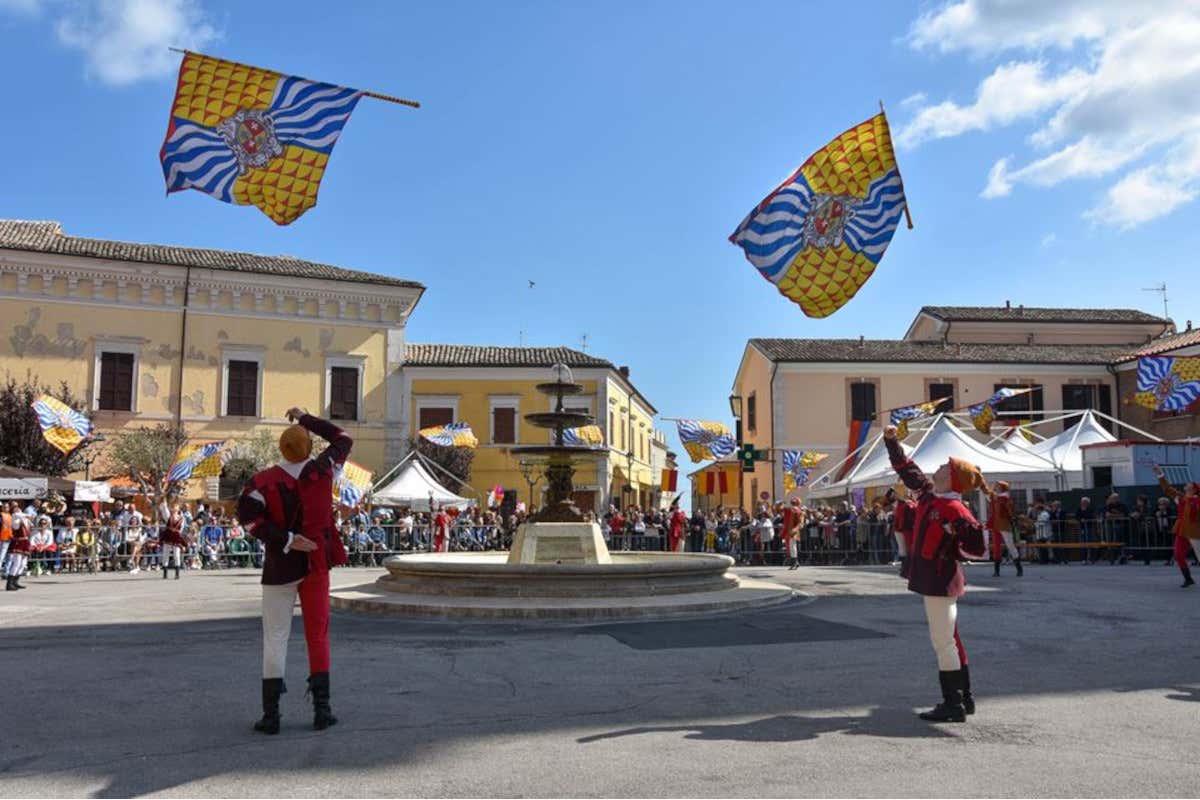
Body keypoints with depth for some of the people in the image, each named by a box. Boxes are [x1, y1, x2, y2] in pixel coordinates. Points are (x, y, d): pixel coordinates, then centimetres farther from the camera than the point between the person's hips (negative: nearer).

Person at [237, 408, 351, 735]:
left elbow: (247, 515, -19)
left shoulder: (264, 481, -9)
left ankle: (271, 714, 6)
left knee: (275, 637, 6)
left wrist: (285, 539, -16)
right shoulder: (323, 469, -6)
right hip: (316, 563, 1)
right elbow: (343, 439, 10)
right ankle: (322, 708, 11)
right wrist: (306, 419, 16)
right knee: (318, 634, 10)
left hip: (279, 567, -1)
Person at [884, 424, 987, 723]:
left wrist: (948, 553, -12)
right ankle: (963, 699, 29)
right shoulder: (929, 494, 6)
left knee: (943, 642, -4)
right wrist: (892, 441, 17)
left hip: (941, 582, -9)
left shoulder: (956, 511, -19)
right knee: (949, 640, 17)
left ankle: (953, 706, 4)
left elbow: (978, 548, -20)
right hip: (932, 581, 9)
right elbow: (907, 470, 18)